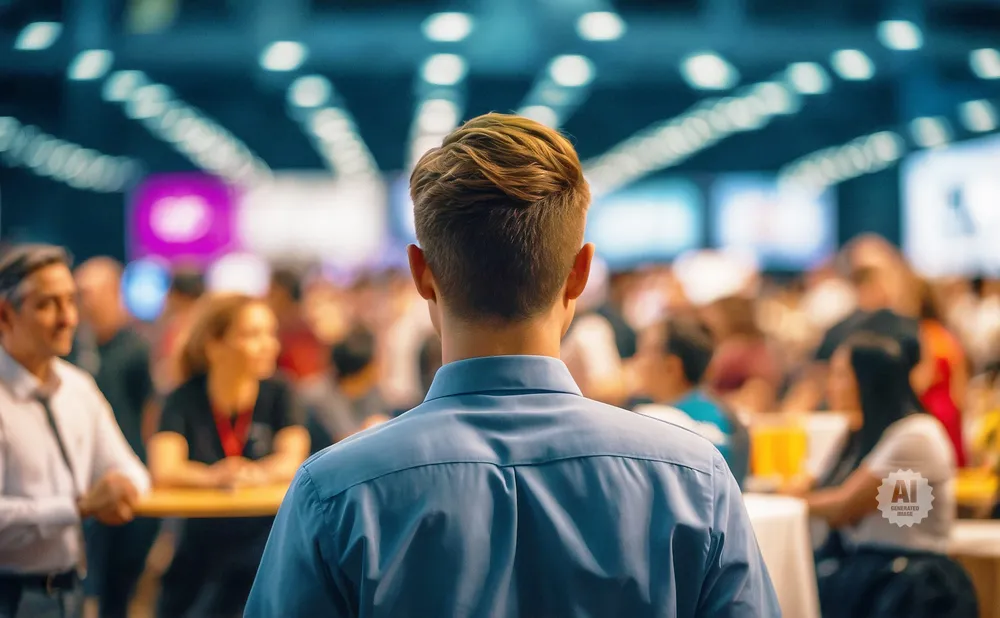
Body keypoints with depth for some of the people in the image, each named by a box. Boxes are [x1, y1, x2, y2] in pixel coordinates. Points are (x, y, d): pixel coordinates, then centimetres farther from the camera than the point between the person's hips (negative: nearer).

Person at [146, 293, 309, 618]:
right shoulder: (184, 400, -5)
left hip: (264, 548, -1)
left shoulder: (277, 394, -2)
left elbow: (292, 460, -15)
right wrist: (213, 477, -37)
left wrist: (256, 475, -35)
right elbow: (164, 471, -19)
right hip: (199, 552, 1)